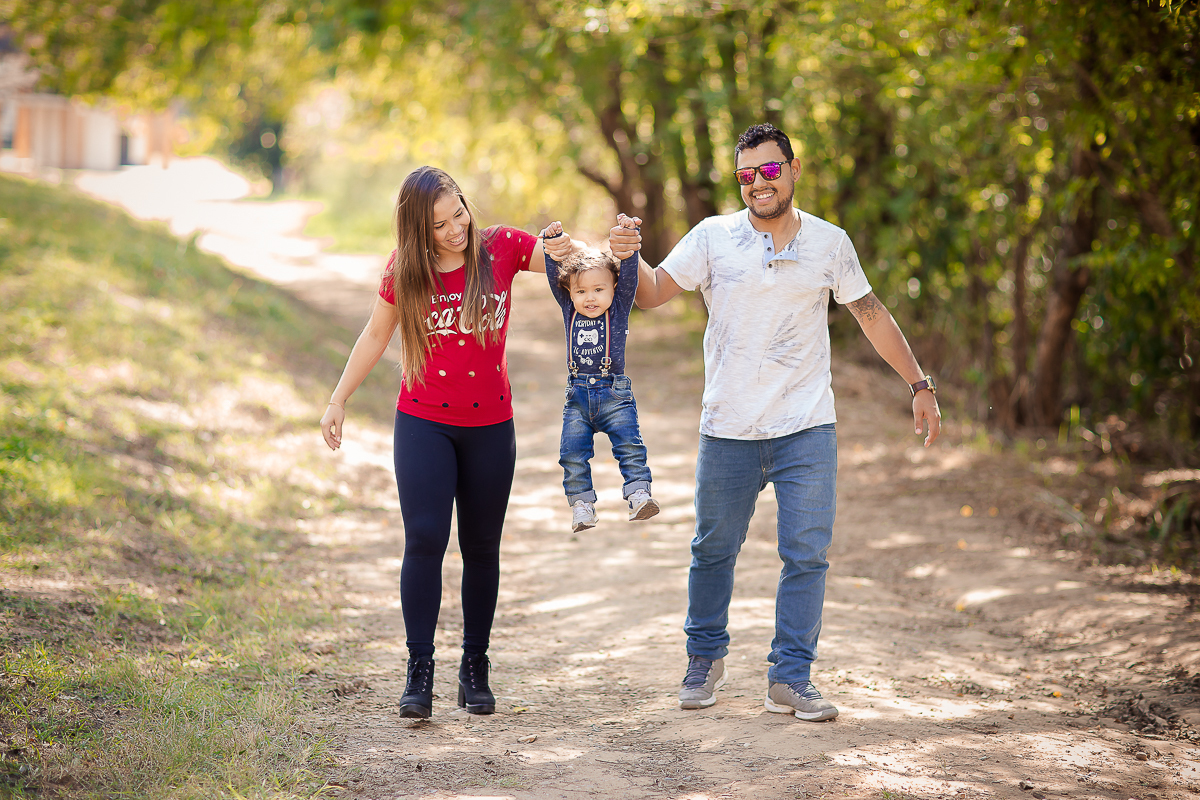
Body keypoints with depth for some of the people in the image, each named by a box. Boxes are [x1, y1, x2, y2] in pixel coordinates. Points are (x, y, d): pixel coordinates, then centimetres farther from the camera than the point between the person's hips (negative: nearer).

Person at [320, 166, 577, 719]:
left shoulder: (500, 247, -7)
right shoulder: (405, 270, -5)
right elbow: (376, 335, 9)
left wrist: (567, 250, -27)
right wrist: (338, 400, 11)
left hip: (490, 425, 1)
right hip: (424, 424, -1)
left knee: (481, 548, 8)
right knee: (425, 539, -12)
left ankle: (475, 667, 20)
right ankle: (419, 669, -5)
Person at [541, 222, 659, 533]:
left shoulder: (619, 308, 4)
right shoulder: (569, 309, 10)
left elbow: (629, 274, -6)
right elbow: (554, 275, 5)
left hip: (614, 393, -2)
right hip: (578, 396, 2)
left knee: (629, 444, -15)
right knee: (572, 452, -5)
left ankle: (638, 493, -15)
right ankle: (581, 503, 1)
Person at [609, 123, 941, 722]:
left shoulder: (829, 243, 4)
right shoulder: (713, 238, 0)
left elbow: (871, 314, 12)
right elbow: (653, 293, -1)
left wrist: (919, 384, 12)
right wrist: (628, 258, -22)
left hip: (806, 430, 0)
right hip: (728, 429, 0)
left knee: (807, 555, -3)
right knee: (713, 551, 11)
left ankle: (790, 678, 6)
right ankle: (705, 659, 31)